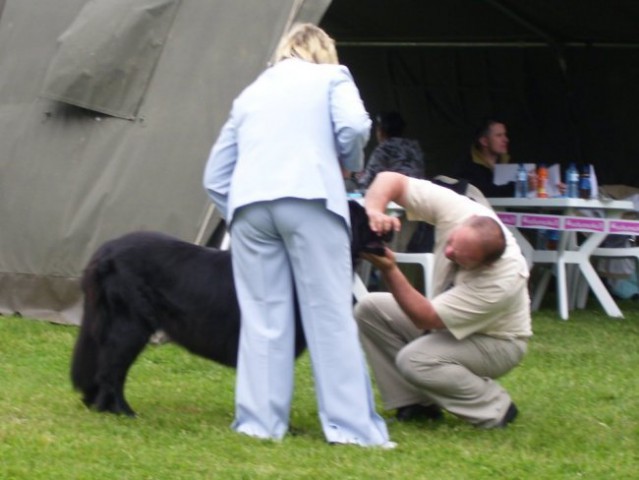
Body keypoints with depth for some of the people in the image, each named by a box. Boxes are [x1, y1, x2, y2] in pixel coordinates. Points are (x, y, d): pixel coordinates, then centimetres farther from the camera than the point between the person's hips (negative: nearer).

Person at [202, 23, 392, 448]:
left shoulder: (251, 94, 30)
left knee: (263, 319, 7)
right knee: (330, 314, -3)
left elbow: (216, 176, 27)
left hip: (249, 204, 4)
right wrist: (351, 164, 17)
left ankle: (260, 422, 2)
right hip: (308, 198, -4)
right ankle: (353, 427, -5)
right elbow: (354, 127, -2)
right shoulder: (331, 77, 19)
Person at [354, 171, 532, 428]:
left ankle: (496, 409, -10)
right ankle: (415, 403, -1)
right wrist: (374, 210, -44)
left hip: (496, 341, -7)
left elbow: (425, 318, -33)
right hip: (445, 321, 7)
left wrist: (389, 269, -42)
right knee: (369, 309, -11)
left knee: (416, 360, -32)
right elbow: (390, 179, -22)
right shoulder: (456, 210, -28)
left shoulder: (502, 281, -40)